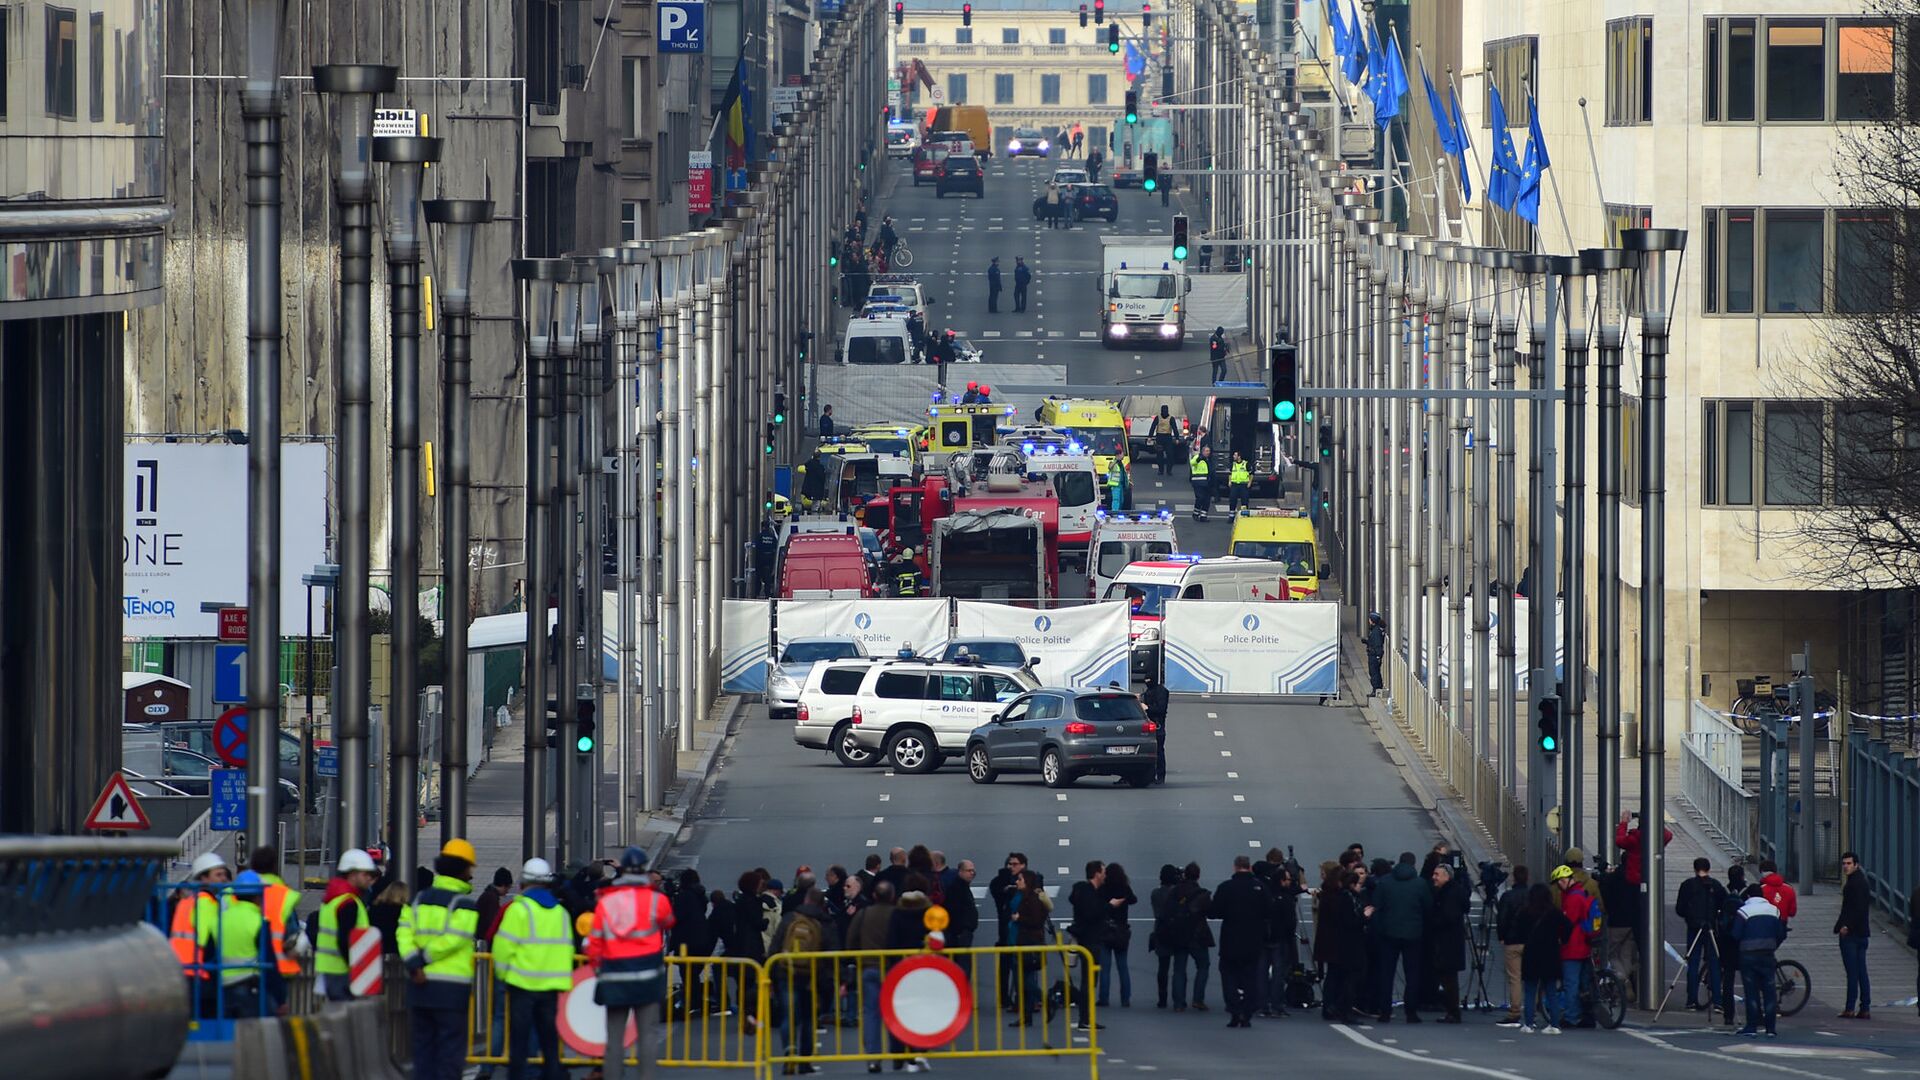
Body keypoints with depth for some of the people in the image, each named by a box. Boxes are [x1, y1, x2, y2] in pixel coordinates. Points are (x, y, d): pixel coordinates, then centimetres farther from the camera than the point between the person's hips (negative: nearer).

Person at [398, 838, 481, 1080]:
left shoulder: (420, 898, 9)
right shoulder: (464, 904, -9)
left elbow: (404, 932, -2)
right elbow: (452, 940, -18)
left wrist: (414, 962, -10)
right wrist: (425, 958, -8)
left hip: (420, 985, 6)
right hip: (452, 986, -5)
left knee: (424, 1044, 12)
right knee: (451, 1049, 0)